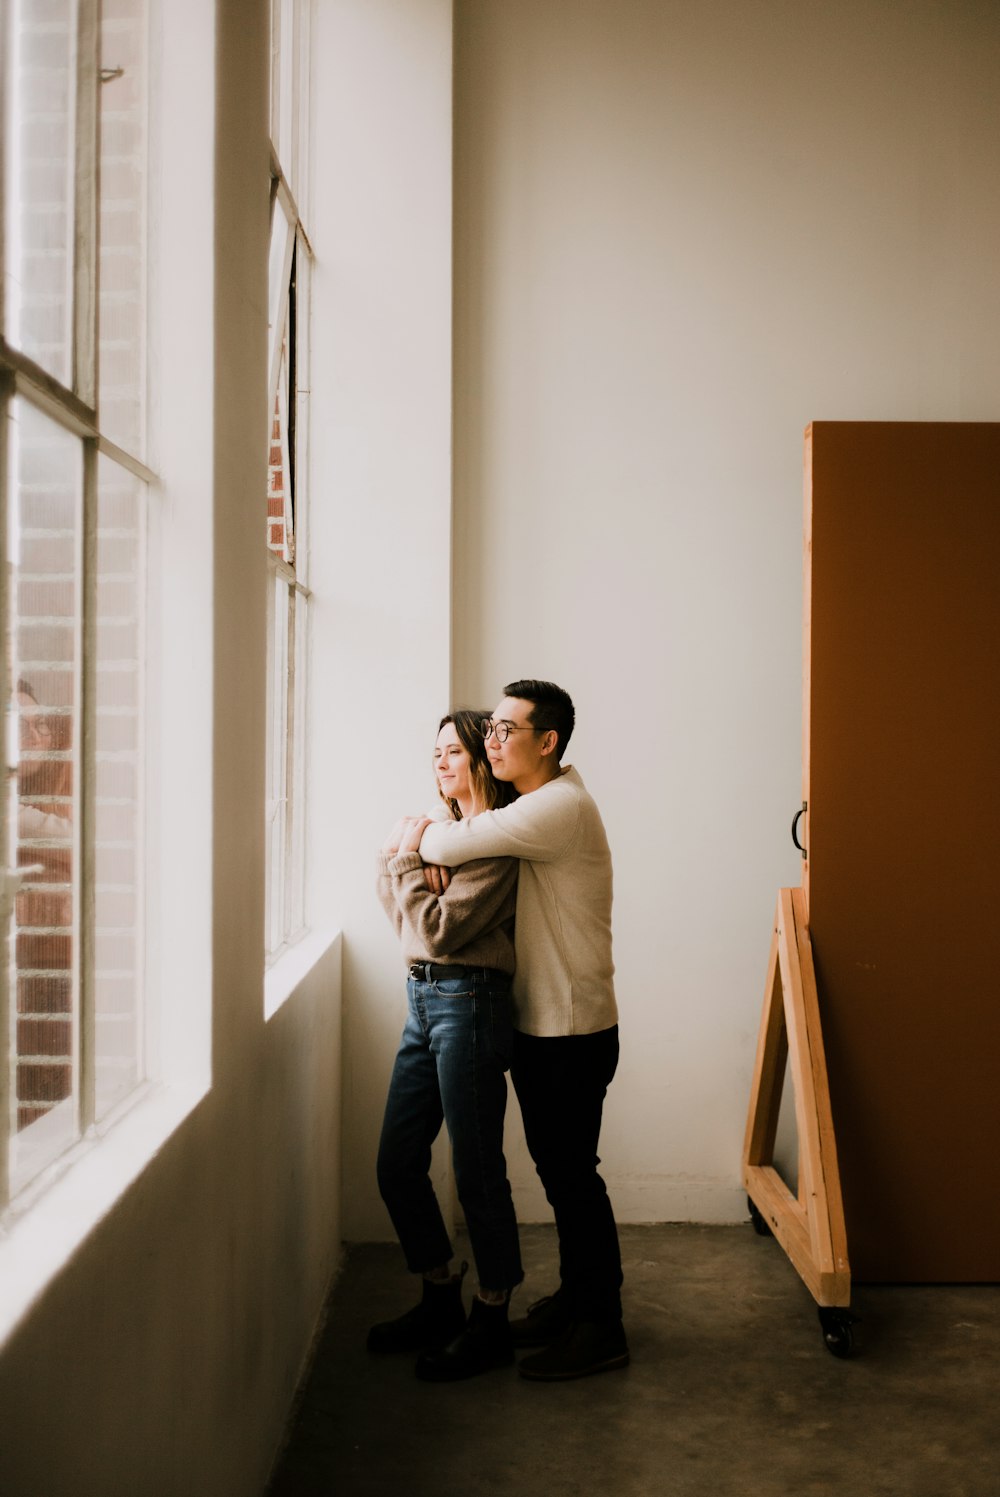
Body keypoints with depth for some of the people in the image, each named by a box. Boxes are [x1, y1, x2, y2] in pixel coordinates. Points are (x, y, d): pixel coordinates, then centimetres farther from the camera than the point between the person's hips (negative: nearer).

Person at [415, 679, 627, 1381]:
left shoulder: (560, 806, -20)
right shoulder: (533, 804, 11)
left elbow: (454, 842, -24)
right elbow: (451, 837, 16)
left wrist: (425, 837, -1)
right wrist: (440, 851, -9)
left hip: (573, 1031, -9)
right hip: (537, 1024, 9)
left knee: (572, 1172, -2)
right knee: (558, 1169, 17)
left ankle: (601, 1329, 9)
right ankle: (575, 1298, 30)